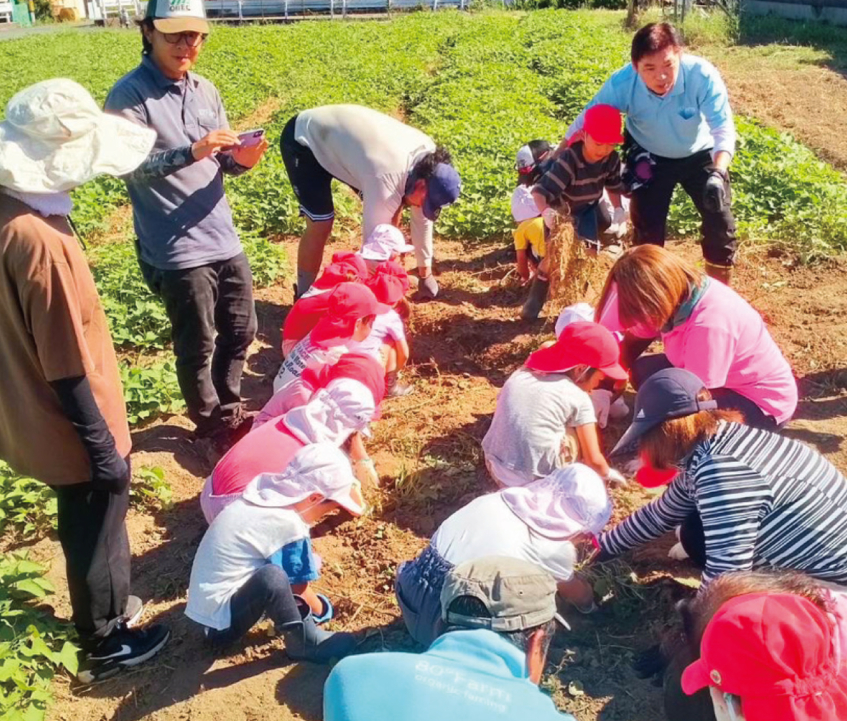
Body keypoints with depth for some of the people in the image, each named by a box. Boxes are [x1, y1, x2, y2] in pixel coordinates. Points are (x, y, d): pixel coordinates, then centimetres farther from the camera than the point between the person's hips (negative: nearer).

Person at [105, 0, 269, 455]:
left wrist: (241, 159, -13)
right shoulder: (129, 96, -9)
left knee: (241, 332, 17)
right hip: (175, 250, -6)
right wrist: (191, 151, -34)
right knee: (198, 346, 6)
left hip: (224, 239, 6)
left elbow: (221, 162, 10)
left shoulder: (205, 90, 9)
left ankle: (229, 411, 39)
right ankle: (210, 426, 29)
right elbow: (130, 165, -20)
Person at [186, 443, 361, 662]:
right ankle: (304, 642, -7)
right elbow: (300, 589, -7)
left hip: (207, 603, 10)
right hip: (219, 620, -9)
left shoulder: (266, 493, -2)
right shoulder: (288, 525, -24)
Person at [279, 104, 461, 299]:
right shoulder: (387, 180, -38)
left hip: (338, 138, 8)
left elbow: (422, 217, -3)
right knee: (320, 224, -17)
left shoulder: (427, 157, -14)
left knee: (391, 213, 2)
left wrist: (425, 271, 4)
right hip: (304, 141, -8)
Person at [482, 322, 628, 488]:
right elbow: (594, 461, 2)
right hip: (536, 482, -5)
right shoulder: (578, 398, -3)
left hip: (497, 471, 5)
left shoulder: (520, 374, 10)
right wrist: (608, 473, 24)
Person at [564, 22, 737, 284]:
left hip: (699, 154, 0)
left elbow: (724, 129, -34)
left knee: (720, 225, -3)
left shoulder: (703, 75, -34)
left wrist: (718, 174, -52)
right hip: (649, 158, 0)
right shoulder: (622, 83, -31)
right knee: (647, 229, 2)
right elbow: (587, 121, -18)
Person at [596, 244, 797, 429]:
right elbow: (633, 340, -3)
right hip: (725, 381, 8)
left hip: (764, 403, -8)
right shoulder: (679, 293, -15)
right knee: (643, 370, -2)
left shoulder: (709, 323, -37)